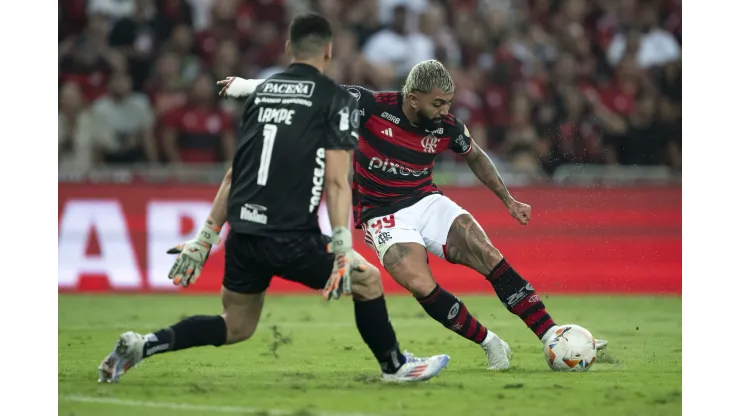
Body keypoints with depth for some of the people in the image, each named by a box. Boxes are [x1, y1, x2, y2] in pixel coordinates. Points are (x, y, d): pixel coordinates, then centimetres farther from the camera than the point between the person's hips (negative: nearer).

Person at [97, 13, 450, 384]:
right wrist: (342, 252, -12)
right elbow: (336, 181, -10)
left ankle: (142, 346, 8)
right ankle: (394, 366, 26)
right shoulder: (335, 99, -1)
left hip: (242, 236, 6)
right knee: (367, 280, 15)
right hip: (290, 238, -6)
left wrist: (206, 238, 20)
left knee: (236, 328, 20)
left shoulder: (261, 92, 16)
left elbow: (235, 173, 18)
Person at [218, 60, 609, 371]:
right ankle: (492, 344, -9)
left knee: (491, 258, -16)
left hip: (428, 202, 3)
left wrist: (507, 199, 17)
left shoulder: (447, 127, -8)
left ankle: (553, 339, -15)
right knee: (423, 287, -26)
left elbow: (475, 156, 14)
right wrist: (249, 85, -14)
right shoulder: (372, 106, -19)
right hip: (384, 216, -3)